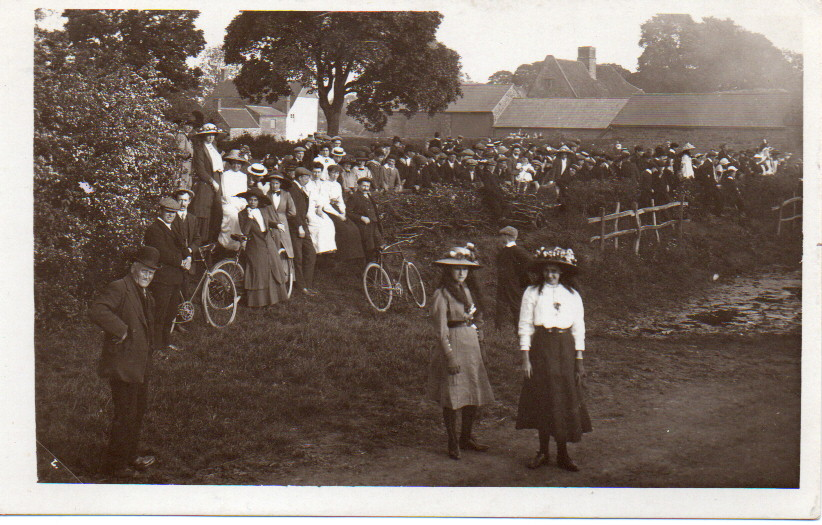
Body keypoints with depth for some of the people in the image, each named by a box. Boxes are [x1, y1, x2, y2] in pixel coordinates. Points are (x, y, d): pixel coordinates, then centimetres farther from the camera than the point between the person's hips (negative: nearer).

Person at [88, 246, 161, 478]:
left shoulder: (147, 297, 15)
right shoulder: (118, 289, -15)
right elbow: (96, 310, -31)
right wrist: (121, 330, -28)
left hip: (140, 367, 10)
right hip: (122, 366, -10)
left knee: (138, 413, 18)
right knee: (125, 415, -3)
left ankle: (130, 456, 33)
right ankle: (114, 464, 10)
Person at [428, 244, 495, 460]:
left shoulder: (469, 290, 11)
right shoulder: (442, 295, -12)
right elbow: (441, 329, -14)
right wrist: (450, 356, -17)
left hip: (472, 344, 7)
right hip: (453, 343, -7)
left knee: (474, 394, 10)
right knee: (452, 397, -3)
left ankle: (466, 438, 25)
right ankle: (452, 443, 7)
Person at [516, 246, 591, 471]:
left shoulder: (572, 295, 7)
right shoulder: (532, 293, 1)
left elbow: (579, 328, 8)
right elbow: (525, 326, 0)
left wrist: (579, 361, 4)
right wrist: (525, 358, -7)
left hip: (566, 349, 2)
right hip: (540, 347, -2)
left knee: (566, 400, 2)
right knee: (542, 399, 2)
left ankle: (563, 454, 11)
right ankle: (543, 451, 15)